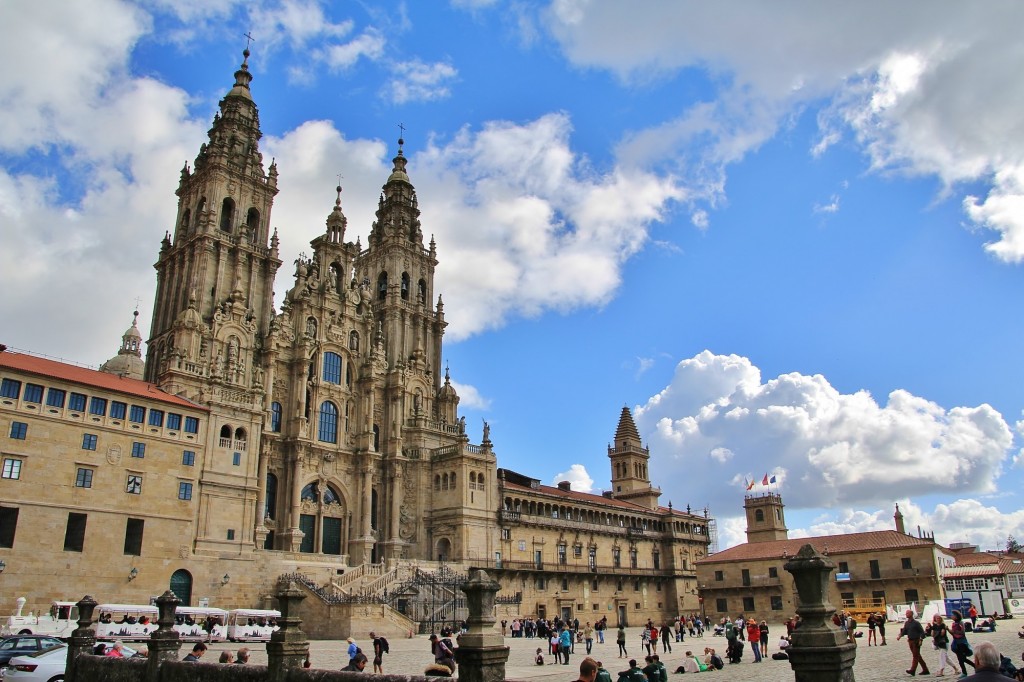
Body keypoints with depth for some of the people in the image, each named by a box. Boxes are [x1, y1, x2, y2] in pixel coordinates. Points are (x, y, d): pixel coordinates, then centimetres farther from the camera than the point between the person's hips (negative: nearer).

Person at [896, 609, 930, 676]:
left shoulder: (916, 623, -10)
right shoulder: (906, 623, 10)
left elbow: (922, 632, -9)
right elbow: (904, 631, 11)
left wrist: (920, 640, -18)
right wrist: (900, 636, -7)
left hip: (916, 641, -7)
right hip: (910, 641, 7)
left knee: (915, 655, -9)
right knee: (918, 656, 12)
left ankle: (912, 670, -15)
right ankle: (925, 670, 21)